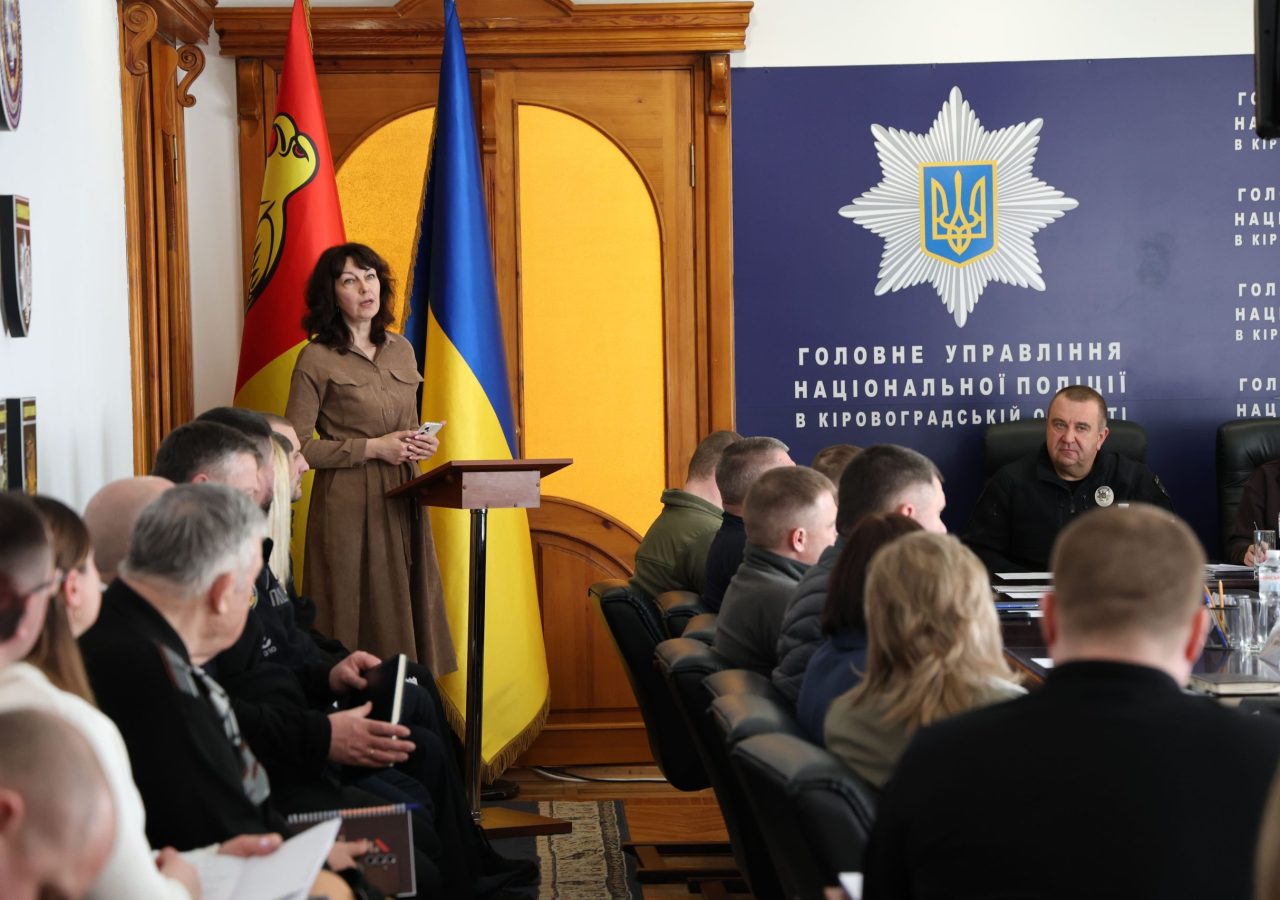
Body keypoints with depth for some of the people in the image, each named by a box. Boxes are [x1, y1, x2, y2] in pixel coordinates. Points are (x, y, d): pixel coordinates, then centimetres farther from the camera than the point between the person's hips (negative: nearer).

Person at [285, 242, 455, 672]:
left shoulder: (401, 350, 12)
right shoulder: (317, 359, -6)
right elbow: (296, 447, -10)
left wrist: (420, 443, 1)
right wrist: (373, 448, -14)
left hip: (403, 503, 6)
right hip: (348, 505, -6)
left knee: (408, 615, 5)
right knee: (358, 622, -3)